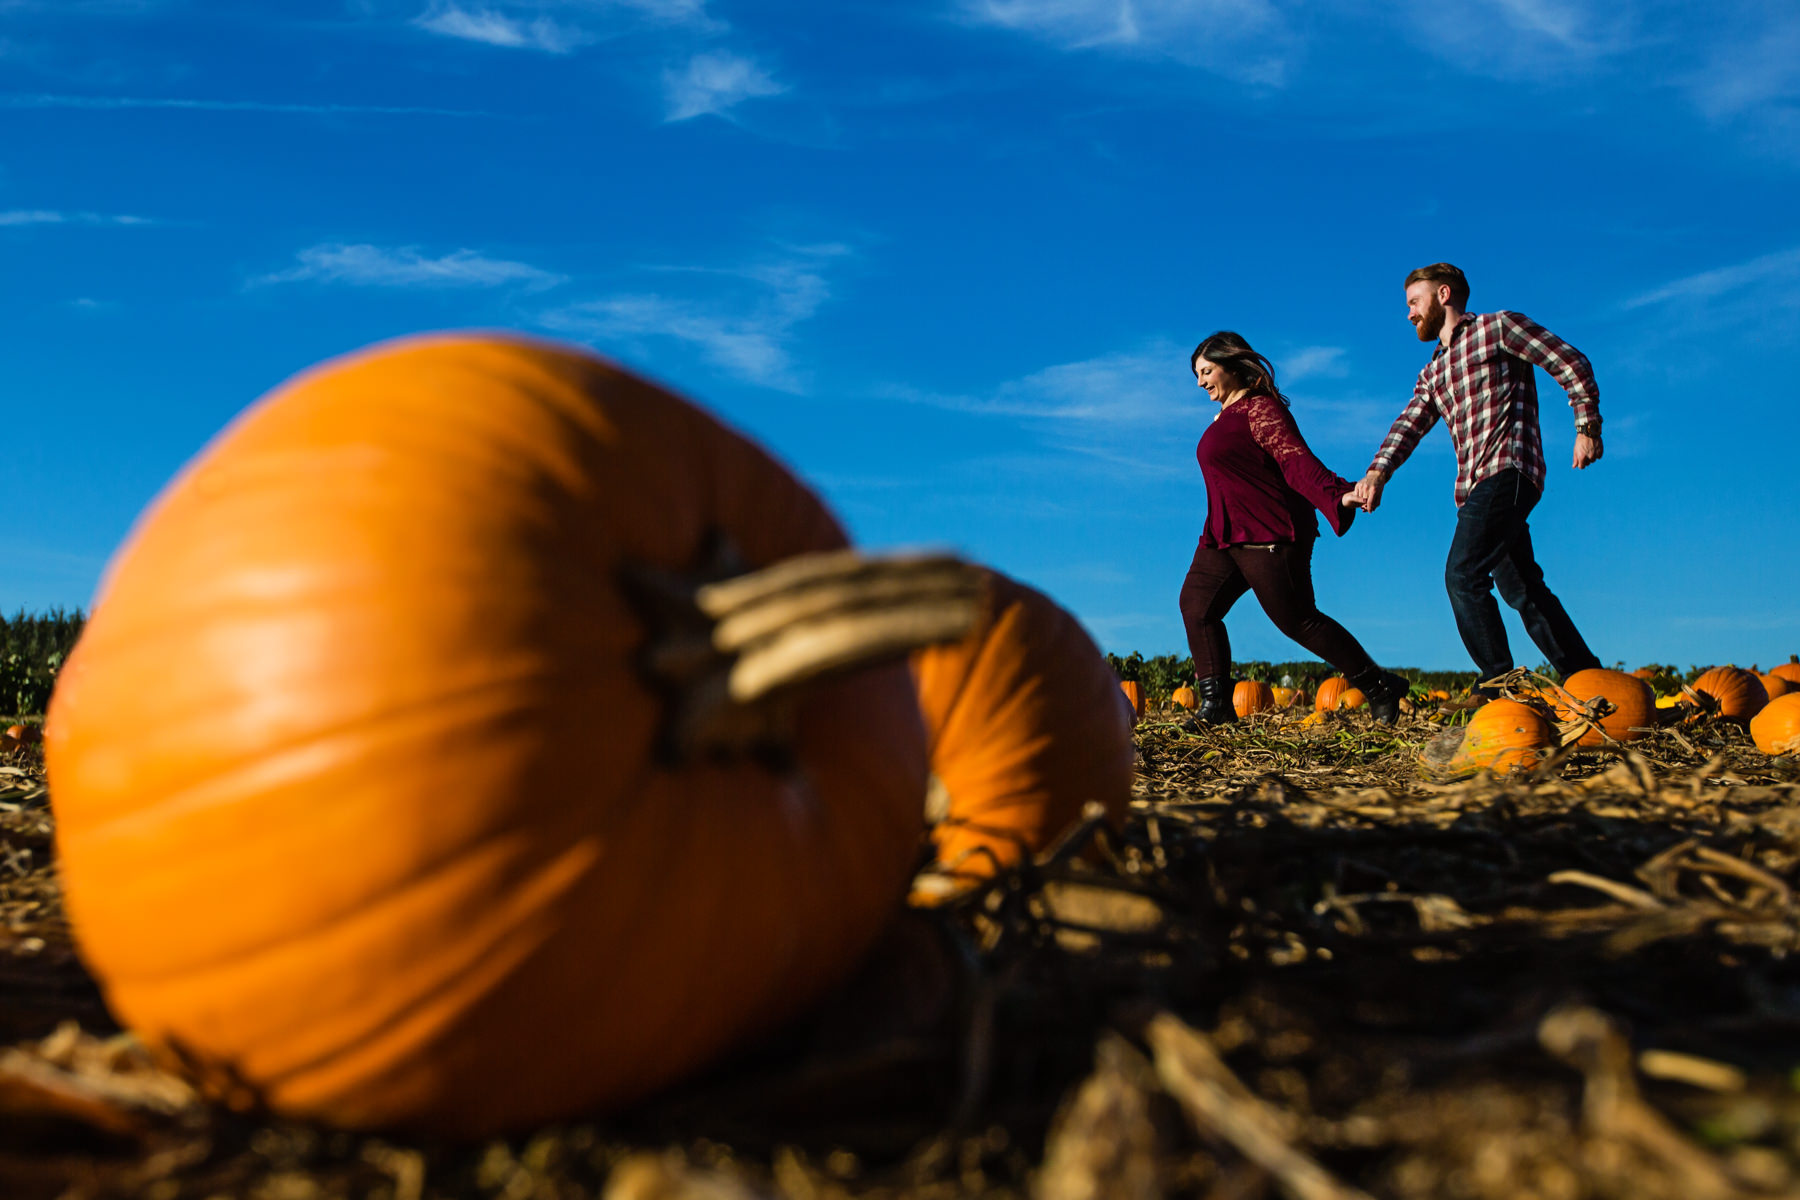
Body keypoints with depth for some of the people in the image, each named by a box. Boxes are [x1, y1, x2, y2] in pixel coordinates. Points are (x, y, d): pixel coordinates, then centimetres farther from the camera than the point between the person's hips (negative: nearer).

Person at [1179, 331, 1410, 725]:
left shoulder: (1260, 408, -11)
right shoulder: (1226, 415, 19)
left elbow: (1296, 460, -24)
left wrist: (1337, 496, -39)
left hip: (1268, 536, -9)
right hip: (1225, 537, 10)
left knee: (1298, 620, -6)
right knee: (1196, 604, -5)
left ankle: (1379, 687, 9)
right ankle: (1215, 703, -4)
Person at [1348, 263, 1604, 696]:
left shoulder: (1497, 327, 4)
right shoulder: (1432, 372, 25)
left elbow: (1572, 364, 1)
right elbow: (1408, 426, 10)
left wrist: (1587, 426, -7)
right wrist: (1377, 472, -8)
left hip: (1507, 470, -8)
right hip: (1473, 487, 8)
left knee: (1463, 575, -20)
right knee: (1521, 588, 10)